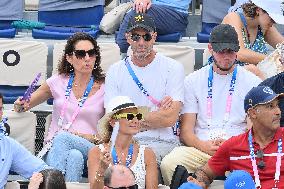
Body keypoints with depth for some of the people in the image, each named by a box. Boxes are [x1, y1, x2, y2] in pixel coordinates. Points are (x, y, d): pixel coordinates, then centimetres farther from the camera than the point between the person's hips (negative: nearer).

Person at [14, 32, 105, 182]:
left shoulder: (104, 88, 6)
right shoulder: (58, 82, 11)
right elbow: (25, 105, 23)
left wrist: (94, 138, -11)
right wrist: (21, 106, -1)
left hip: (89, 149, -1)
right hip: (53, 150, 1)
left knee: (62, 136, -35)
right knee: (74, 156, -37)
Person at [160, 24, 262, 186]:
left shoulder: (253, 82, 13)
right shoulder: (193, 81, 16)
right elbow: (185, 131, 10)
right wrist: (204, 146, -12)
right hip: (200, 147, 1)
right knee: (169, 164, -31)